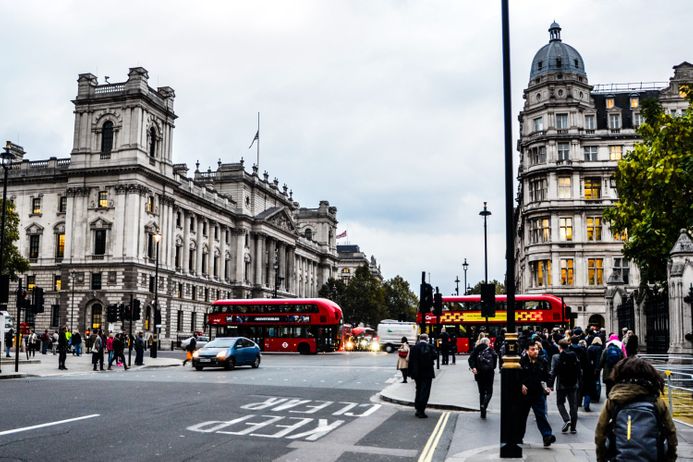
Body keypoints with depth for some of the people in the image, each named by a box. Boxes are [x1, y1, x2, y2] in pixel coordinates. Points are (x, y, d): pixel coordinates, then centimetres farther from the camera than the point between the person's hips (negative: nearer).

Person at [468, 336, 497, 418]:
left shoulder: (476, 349, 7)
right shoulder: (490, 350, 1)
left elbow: (470, 359, -8)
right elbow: (495, 356, -16)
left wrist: (473, 367, -15)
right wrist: (493, 367, -4)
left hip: (479, 373, 3)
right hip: (489, 372, -3)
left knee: (482, 392, 13)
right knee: (489, 392, 6)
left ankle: (482, 413, 14)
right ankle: (484, 405, -22)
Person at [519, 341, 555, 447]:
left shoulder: (543, 362, 4)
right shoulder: (522, 362, -5)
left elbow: (547, 376, 15)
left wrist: (546, 386, 1)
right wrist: (521, 385, -14)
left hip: (539, 394, 1)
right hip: (524, 394, -1)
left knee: (542, 415, -8)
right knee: (521, 416, 11)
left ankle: (547, 436, -12)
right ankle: (518, 437, 26)